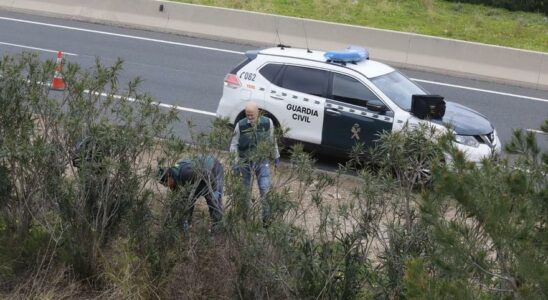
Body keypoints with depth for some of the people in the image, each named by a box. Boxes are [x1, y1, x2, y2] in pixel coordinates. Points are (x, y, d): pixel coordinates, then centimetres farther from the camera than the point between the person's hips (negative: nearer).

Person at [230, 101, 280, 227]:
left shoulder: (267, 123, -8)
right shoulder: (240, 125, -11)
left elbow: (272, 141, 6)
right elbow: (234, 144, -3)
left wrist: (276, 156, 14)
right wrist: (235, 162, -9)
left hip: (262, 161, 0)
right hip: (245, 162, 0)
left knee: (265, 190, -4)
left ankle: (266, 217, 11)